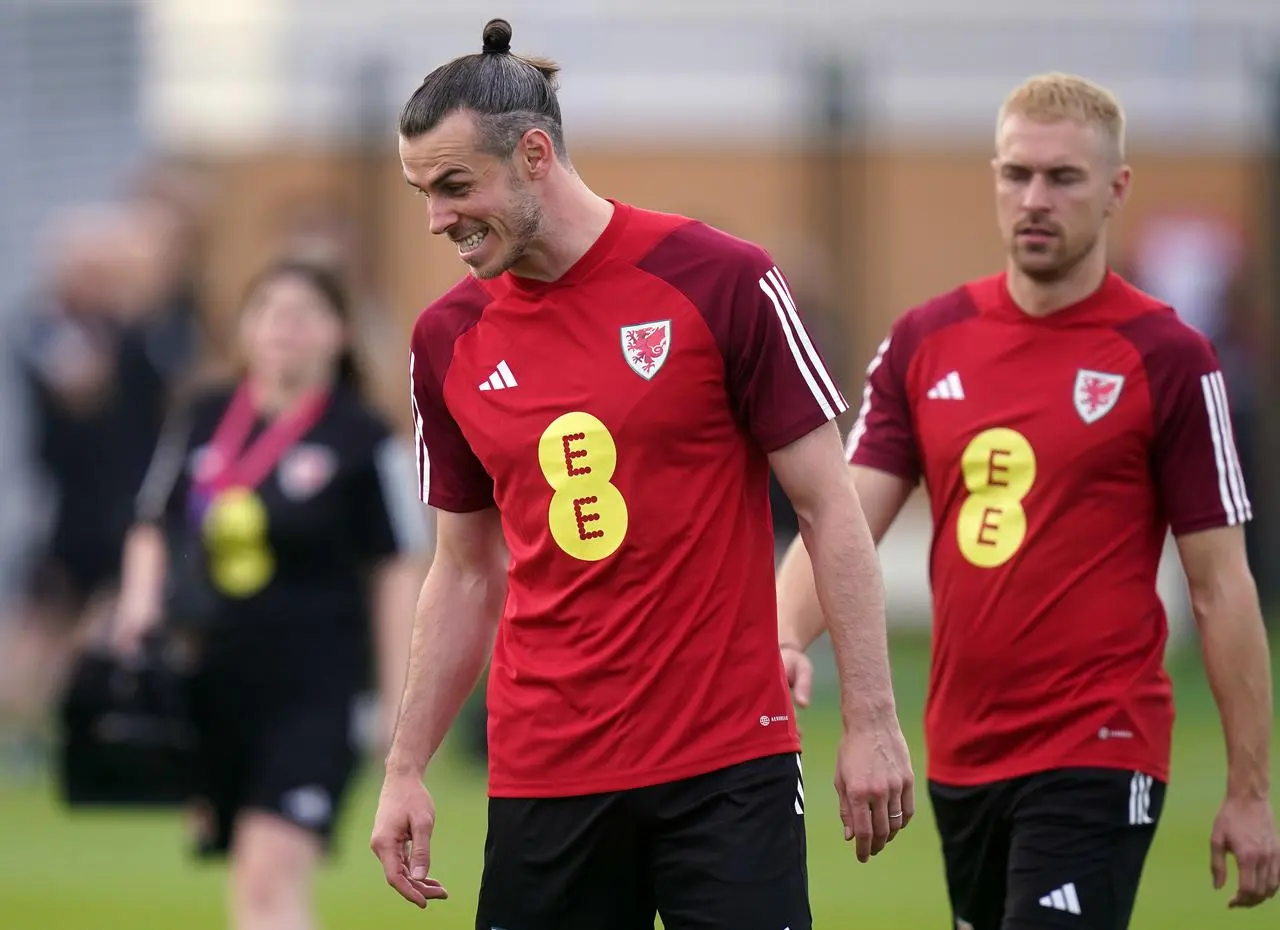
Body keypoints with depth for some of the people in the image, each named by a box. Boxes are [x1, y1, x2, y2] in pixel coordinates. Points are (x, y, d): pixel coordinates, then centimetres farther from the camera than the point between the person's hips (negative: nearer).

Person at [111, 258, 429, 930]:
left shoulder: (364, 441, -2)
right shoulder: (200, 421, 9)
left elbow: (399, 572, 0)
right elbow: (154, 529, 19)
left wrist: (400, 706, -2)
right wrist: (141, 603, -2)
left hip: (314, 691, -5)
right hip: (209, 684, 5)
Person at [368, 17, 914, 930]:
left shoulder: (722, 281, -6)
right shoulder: (449, 339, 7)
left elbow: (831, 511, -4)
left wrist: (871, 723, -8)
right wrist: (405, 769, 12)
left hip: (728, 762, -4)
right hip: (543, 778, 4)